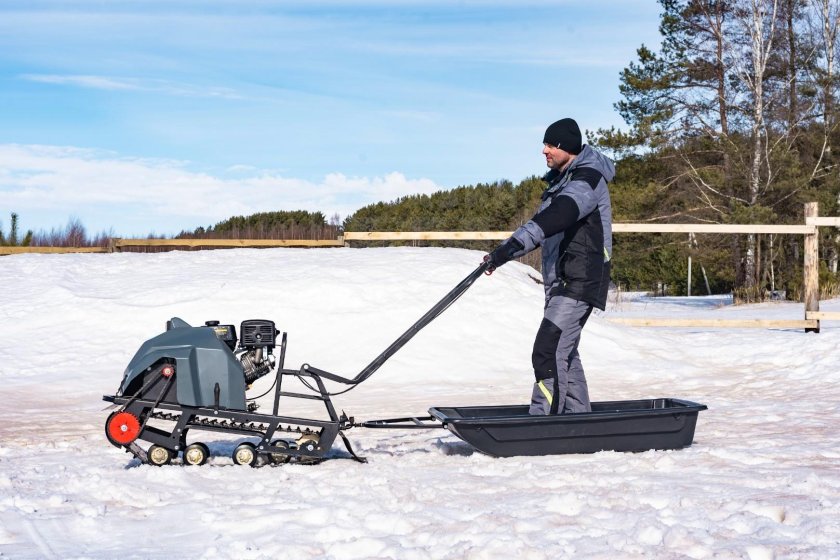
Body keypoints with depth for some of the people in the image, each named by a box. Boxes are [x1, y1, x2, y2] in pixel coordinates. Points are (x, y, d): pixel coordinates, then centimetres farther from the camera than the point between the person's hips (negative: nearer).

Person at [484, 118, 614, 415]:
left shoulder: (587, 179, -15)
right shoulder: (560, 180, 17)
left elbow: (555, 217, -31)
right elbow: (543, 225, 26)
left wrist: (512, 246, -39)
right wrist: (504, 251, 21)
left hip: (579, 281, -10)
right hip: (561, 281, 10)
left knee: (549, 351, -18)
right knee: (564, 352, 15)